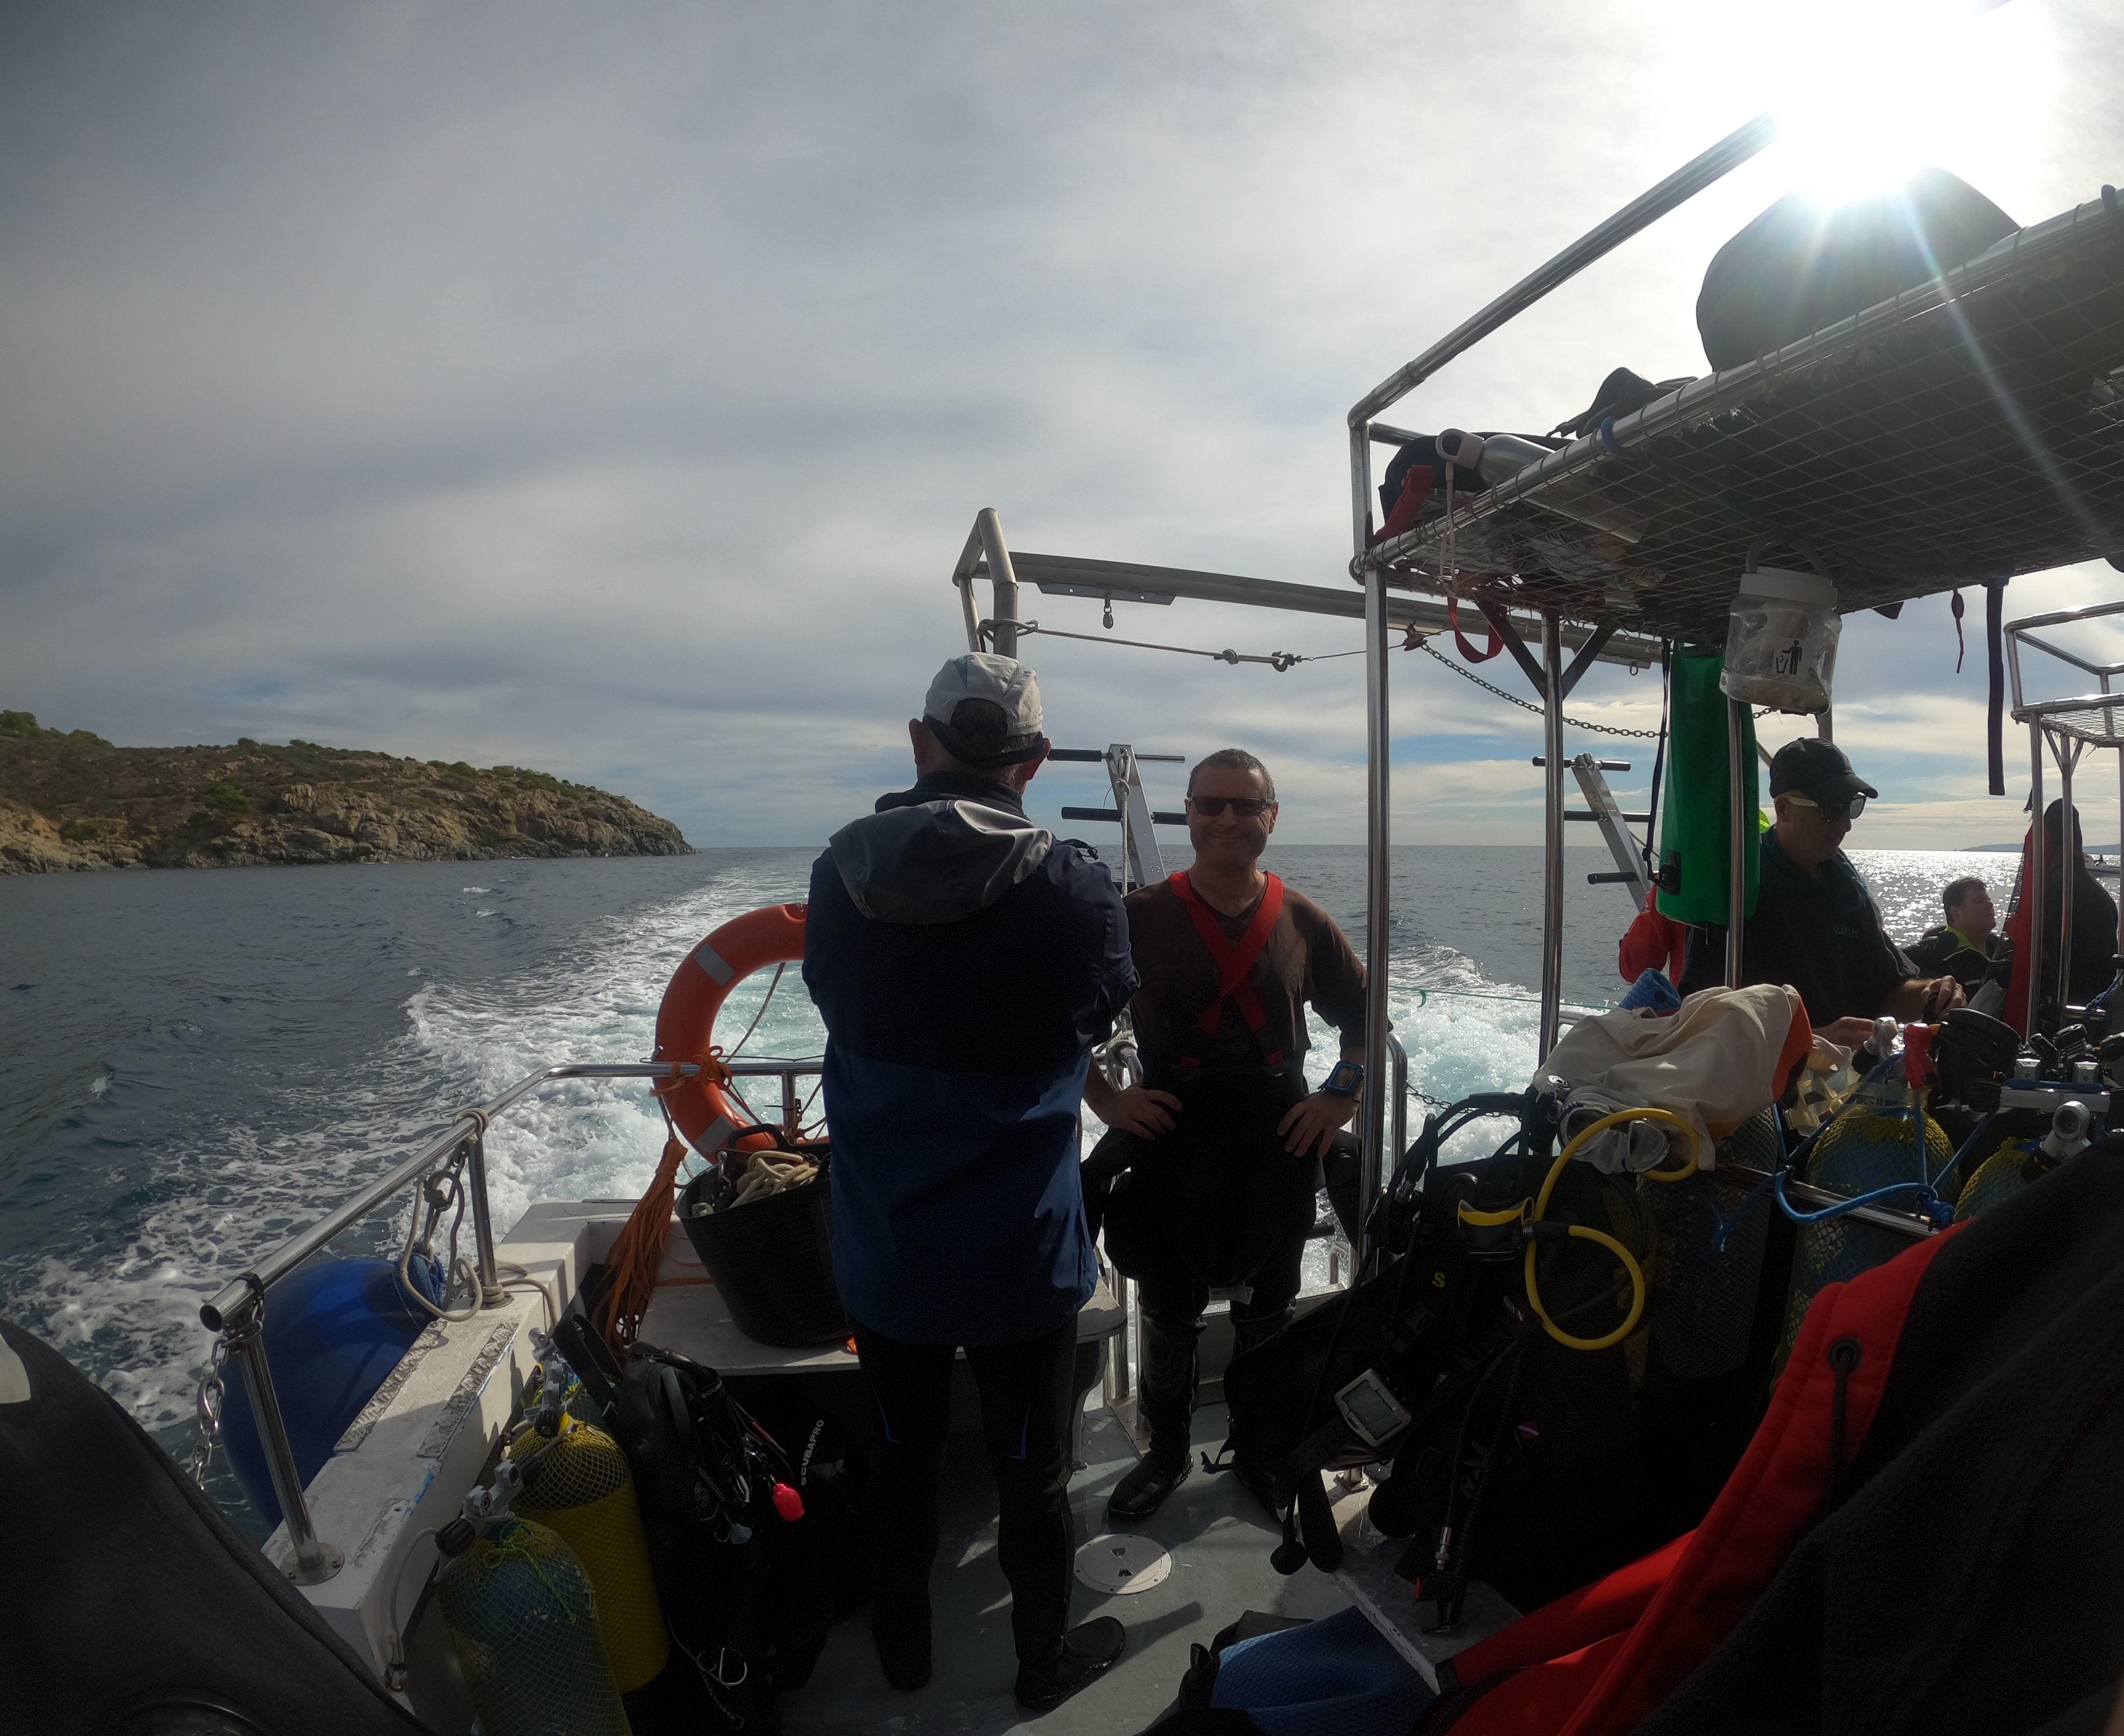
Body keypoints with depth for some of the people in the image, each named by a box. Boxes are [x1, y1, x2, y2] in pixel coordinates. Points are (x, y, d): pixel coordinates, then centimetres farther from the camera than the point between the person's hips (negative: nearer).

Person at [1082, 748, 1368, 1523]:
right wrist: (1104, 1098, -9)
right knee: (1168, 1312, 14)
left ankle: (1257, 1445, 40)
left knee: (1267, 1309, 17)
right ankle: (1167, 1450, 36)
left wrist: (1340, 1097, 1)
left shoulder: (1303, 922, 0)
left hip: (1279, 1147, 2)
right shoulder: (1138, 917, -8)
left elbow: (1364, 1013, 12)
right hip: (1170, 1146, -2)